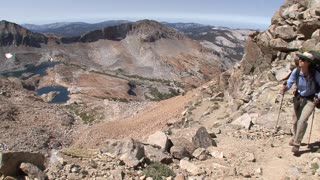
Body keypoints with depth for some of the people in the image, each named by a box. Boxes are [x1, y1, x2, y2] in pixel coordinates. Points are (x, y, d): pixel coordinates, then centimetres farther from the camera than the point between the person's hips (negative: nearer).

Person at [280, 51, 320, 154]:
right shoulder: (296, 71, -13)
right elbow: (289, 83, -4)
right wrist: (284, 88, -23)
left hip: (309, 100, -4)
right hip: (298, 98, 4)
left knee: (302, 120, -17)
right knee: (295, 120, 15)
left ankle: (296, 144, -8)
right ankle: (295, 138, 40)